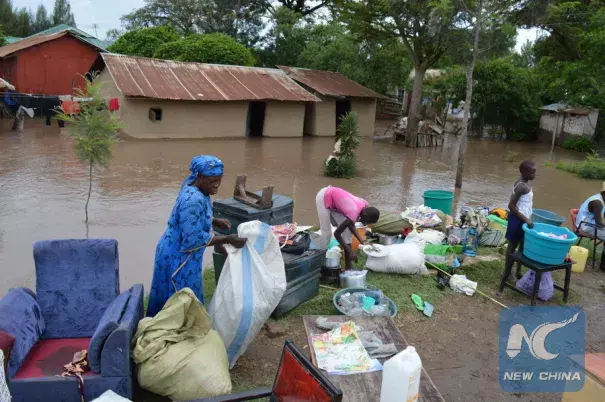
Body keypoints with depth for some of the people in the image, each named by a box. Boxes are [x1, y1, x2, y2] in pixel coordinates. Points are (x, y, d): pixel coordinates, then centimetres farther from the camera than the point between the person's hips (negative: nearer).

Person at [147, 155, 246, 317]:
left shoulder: (193, 187, 0)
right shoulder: (193, 201, -30)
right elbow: (194, 239, -29)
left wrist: (216, 222, 1)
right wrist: (228, 239, -25)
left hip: (177, 254, 10)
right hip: (178, 259, -10)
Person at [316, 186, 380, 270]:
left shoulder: (366, 206, -12)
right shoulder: (354, 214, -34)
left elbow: (350, 224, 1)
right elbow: (337, 233, -26)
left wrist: (361, 240, -7)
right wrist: (350, 252, -21)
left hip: (333, 197, 8)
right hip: (323, 197, -8)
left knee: (347, 230, 3)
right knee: (326, 233, -10)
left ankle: (348, 265, 10)